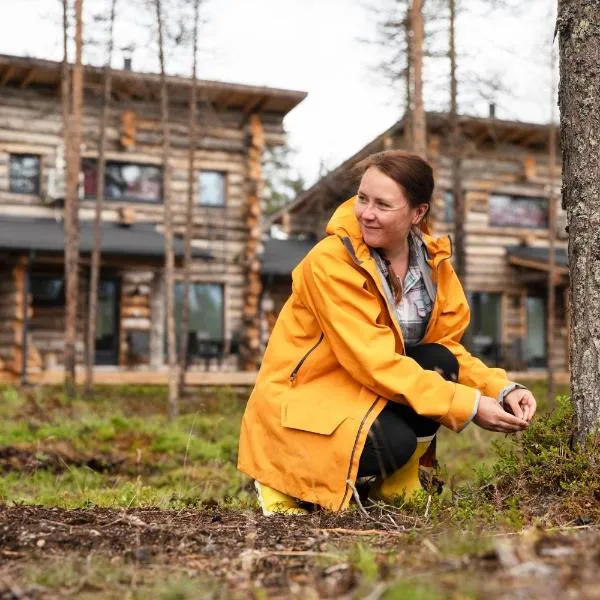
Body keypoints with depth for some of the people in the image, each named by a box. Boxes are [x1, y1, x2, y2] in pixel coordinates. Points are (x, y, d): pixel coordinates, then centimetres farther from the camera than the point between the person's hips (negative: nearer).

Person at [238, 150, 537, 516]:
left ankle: (398, 489, -2)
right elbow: (373, 362, -27)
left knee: (438, 363, -19)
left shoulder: (433, 260, -1)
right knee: (393, 442, -31)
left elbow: (448, 349, 2)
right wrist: (468, 406, -30)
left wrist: (502, 389, -16)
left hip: (369, 395, 6)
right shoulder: (331, 262, -21)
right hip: (301, 402, -6)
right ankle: (285, 481, -4)